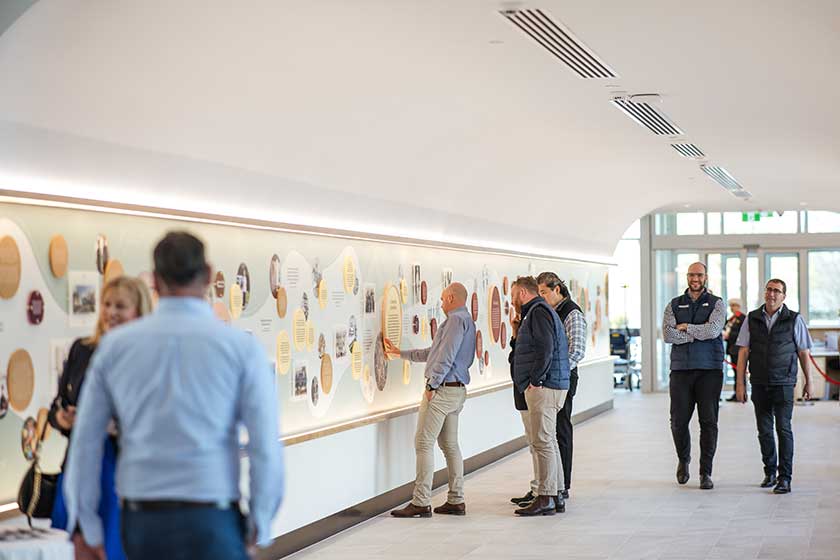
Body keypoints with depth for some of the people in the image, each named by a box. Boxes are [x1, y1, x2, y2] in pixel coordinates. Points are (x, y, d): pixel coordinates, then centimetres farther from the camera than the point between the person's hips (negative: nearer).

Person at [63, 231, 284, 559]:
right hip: (210, 522, -3)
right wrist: (259, 524, 5)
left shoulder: (114, 345, 4)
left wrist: (88, 526, 13)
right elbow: (265, 444, -7)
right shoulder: (241, 347, -4)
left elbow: (85, 441, 5)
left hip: (141, 520, 4)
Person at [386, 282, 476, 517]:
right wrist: (401, 353, 33)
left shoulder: (456, 319, -12)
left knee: (424, 443, -9)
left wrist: (432, 385, -16)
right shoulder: (466, 321, 20)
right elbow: (434, 352, 27)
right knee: (450, 444, 12)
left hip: (442, 389, -10)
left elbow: (446, 356, -21)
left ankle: (421, 502, -10)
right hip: (457, 390, 10)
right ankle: (456, 501, 14)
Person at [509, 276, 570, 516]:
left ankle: (545, 499, -9)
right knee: (548, 441, 13)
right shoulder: (539, 311, 22)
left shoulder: (538, 311, -11)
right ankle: (555, 495, 17)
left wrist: (535, 381, -18)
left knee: (543, 442, -10)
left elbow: (545, 349, -20)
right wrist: (518, 332, 17)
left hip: (543, 388, -11)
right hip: (551, 386, 11)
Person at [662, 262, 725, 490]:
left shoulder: (716, 303, 7)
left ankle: (706, 473, 4)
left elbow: (713, 329, -11)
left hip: (709, 369, -1)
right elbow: (667, 334, -4)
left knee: (709, 422, -3)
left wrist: (686, 328, -3)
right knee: (678, 421, 1)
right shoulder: (674, 305, 11)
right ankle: (683, 460, 28)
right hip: (681, 368, 1)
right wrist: (700, 334, -8)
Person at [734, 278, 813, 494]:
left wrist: (808, 382, 8)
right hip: (759, 385, 3)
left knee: (783, 428, -9)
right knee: (764, 430, 9)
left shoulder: (794, 320, 0)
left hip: (783, 384, -3)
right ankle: (770, 472, 24)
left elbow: (804, 353, 6)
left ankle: (785, 478, -6)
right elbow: (743, 352, 5)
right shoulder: (752, 319, 6)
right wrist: (740, 383, 1)